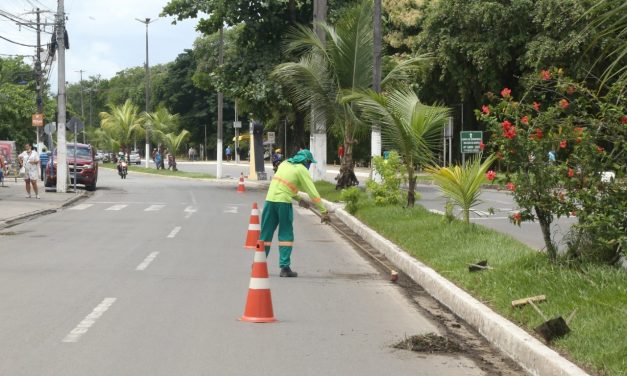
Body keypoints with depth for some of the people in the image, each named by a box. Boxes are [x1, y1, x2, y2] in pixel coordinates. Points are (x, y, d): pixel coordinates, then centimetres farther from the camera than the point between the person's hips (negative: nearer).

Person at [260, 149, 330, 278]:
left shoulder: (285, 164, 21)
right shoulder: (302, 170, 2)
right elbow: (312, 192, -3)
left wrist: (299, 199, 27)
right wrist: (324, 211, -2)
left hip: (270, 199, 5)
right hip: (283, 202, -5)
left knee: (266, 233, 12)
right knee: (286, 235, 3)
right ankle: (285, 267, -1)